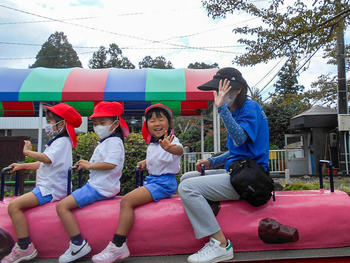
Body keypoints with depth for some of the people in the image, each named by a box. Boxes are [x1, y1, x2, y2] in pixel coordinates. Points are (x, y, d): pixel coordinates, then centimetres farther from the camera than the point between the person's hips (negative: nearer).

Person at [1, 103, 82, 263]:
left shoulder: (62, 142, -13)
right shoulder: (57, 141, 20)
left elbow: (46, 159, -30)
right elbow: (42, 164, 26)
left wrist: (28, 152, -16)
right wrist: (22, 166, 19)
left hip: (51, 189, -11)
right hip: (47, 187, 11)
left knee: (14, 206, -19)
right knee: (14, 204, 16)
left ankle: (25, 247, -13)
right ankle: (23, 244, 18)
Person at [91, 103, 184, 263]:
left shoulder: (171, 140, -16)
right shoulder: (152, 144, 10)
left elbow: (179, 150, -42)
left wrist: (170, 148, -65)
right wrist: (145, 162, 12)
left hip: (164, 183, -9)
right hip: (152, 179, 10)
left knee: (126, 201, -21)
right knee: (125, 200, 11)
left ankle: (118, 246, -16)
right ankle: (119, 245, 17)